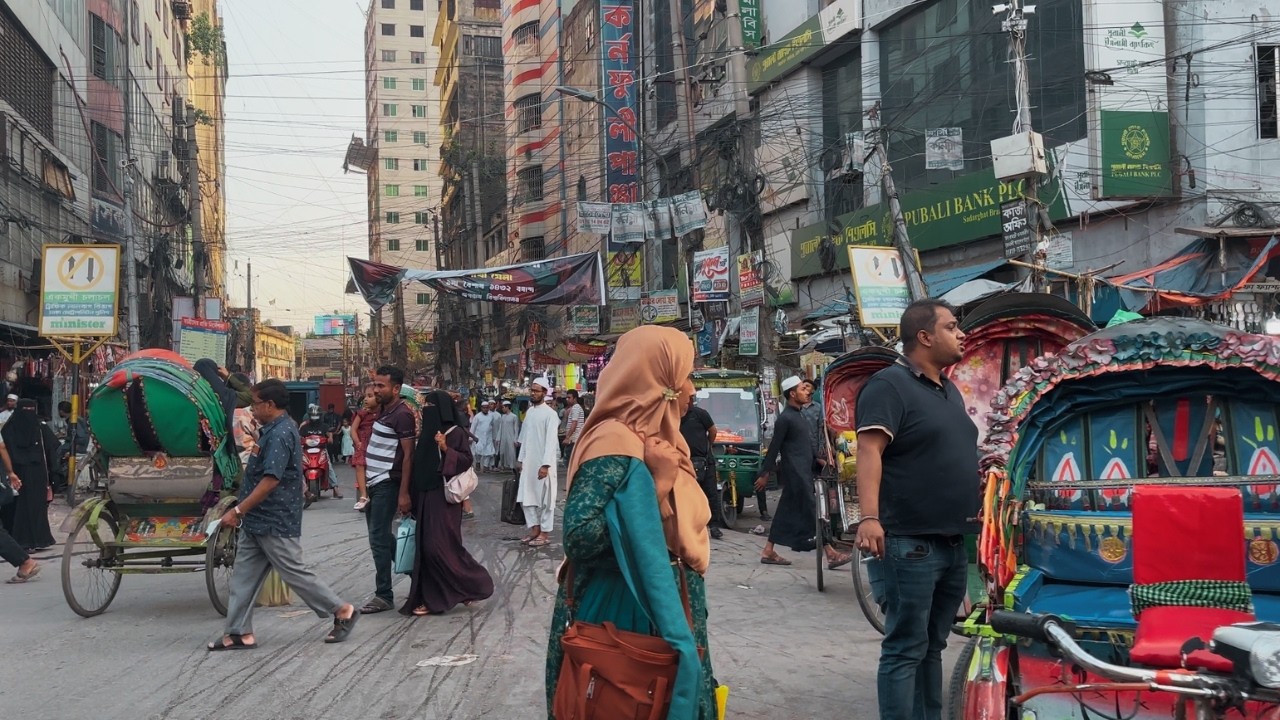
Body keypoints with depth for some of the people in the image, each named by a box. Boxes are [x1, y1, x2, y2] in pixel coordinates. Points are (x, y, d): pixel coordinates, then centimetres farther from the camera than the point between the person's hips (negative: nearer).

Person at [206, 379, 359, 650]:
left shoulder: (280, 435, -22)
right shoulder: (274, 429, 10)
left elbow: (270, 481, -26)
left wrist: (237, 511, -23)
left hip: (275, 523, -10)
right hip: (257, 521, 10)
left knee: (294, 573, -1)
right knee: (243, 576, 9)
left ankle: (343, 611, 11)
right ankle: (240, 633, 13)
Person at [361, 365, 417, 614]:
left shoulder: (402, 415, -14)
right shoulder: (382, 409, 13)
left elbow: (408, 454, -17)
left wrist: (404, 493, -21)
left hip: (387, 484, -9)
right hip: (374, 482, 9)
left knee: (379, 538, -6)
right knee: (381, 536, 16)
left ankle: (384, 596, 1)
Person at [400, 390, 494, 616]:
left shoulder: (456, 433, -8)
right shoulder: (426, 432, 14)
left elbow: (467, 460, -12)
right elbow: (419, 465, 17)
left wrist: (445, 449, -25)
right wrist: (413, 496, 12)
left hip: (444, 497, -8)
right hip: (425, 496, 8)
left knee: (441, 545, -11)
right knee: (425, 546, 6)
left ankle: (474, 584, 4)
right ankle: (429, 597, 13)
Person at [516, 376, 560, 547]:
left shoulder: (550, 414, -11)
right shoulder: (529, 411, 11)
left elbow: (551, 441, -16)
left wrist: (545, 464, -22)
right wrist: (521, 459, 13)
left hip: (543, 463, -7)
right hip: (528, 462, 7)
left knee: (545, 498, 0)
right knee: (527, 497, 9)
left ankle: (544, 534, 5)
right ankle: (534, 530, 18)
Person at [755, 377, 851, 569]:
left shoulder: (797, 416, 16)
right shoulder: (786, 418, -13)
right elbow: (774, 447, -13)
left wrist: (816, 460, 16)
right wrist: (764, 473, -12)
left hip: (803, 471, 10)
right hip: (795, 472, -10)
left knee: (787, 512, 11)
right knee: (810, 511, -7)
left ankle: (768, 552, 16)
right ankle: (831, 554, -6)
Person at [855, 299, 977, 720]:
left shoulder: (949, 390, 17)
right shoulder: (890, 384, -10)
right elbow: (869, 451, -20)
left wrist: (976, 512, 21)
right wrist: (870, 517, -31)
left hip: (954, 543, 9)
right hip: (911, 543, -9)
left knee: (932, 646, 14)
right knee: (906, 650, -5)